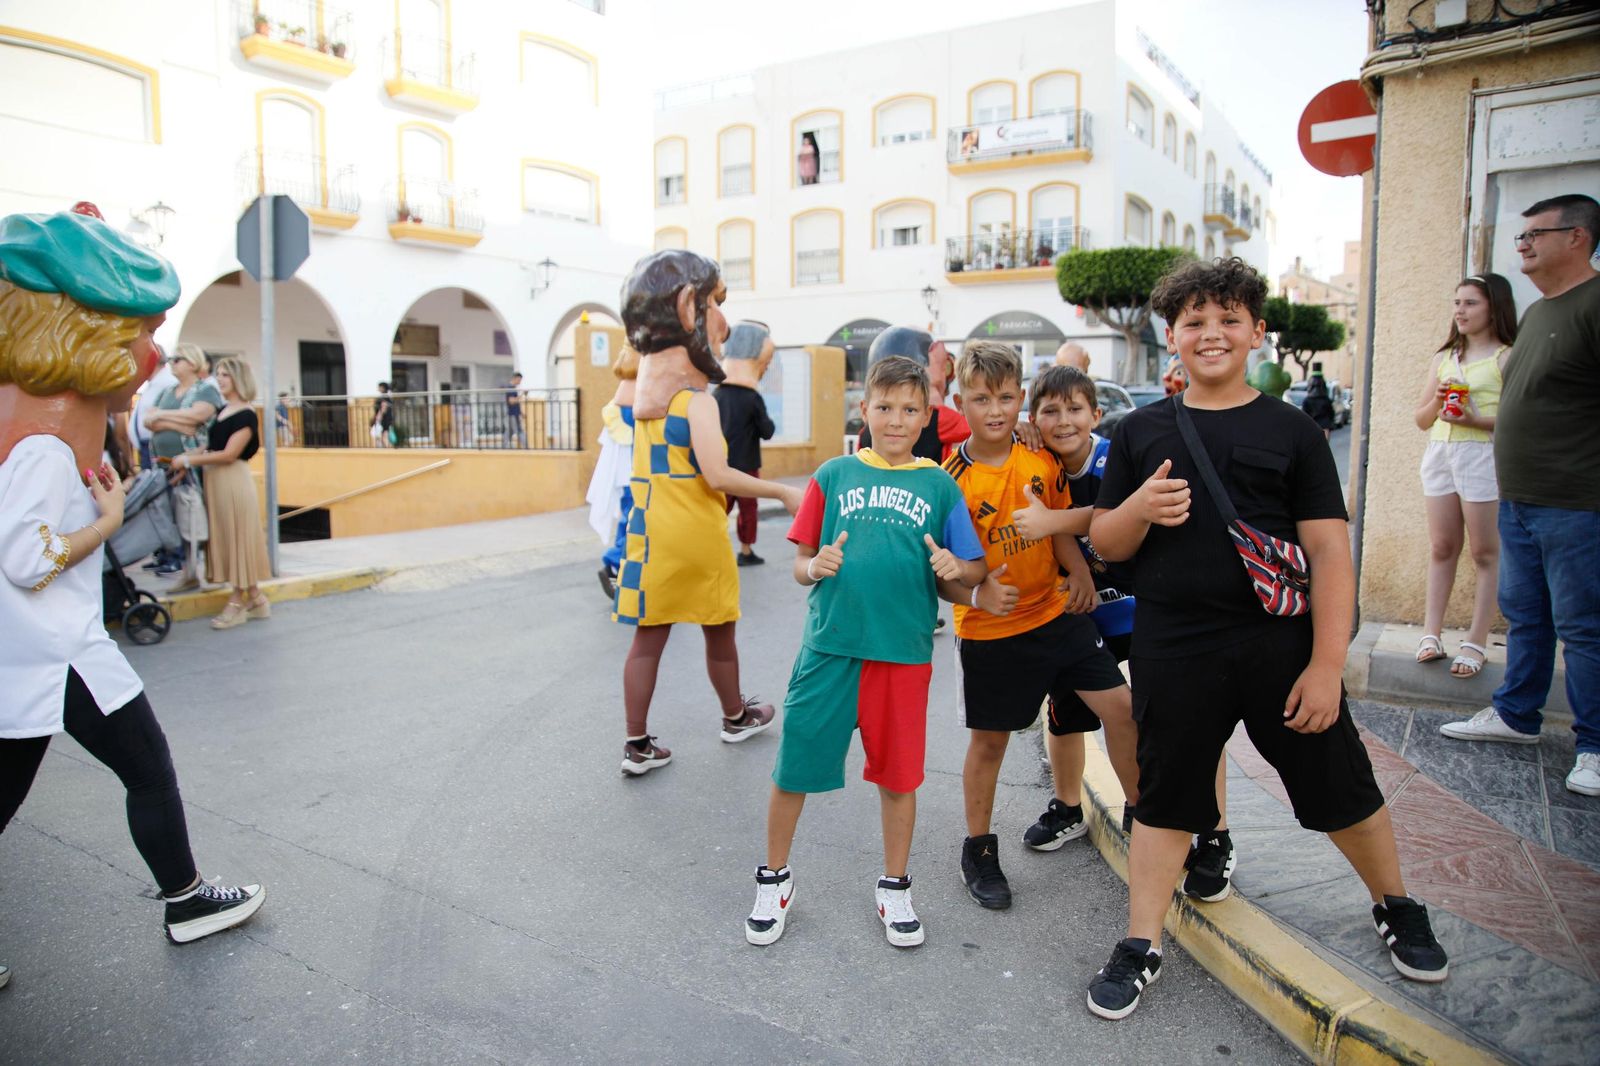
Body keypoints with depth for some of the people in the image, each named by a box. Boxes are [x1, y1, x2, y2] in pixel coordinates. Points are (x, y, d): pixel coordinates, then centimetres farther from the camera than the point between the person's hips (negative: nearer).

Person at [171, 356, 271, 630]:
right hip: (215, 481, 8)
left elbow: (229, 454, -15)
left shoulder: (246, 415, -9)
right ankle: (256, 599, 17)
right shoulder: (223, 411, 15)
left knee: (238, 538, -1)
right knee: (226, 539, 10)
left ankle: (237, 603, 6)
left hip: (234, 481, -8)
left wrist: (188, 460, -12)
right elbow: (210, 447, 15)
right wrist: (185, 460, 0)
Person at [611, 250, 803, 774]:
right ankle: (736, 717, 36)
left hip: (652, 530, 6)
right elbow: (717, 476, -23)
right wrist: (783, 492, -14)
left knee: (649, 637, 8)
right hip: (698, 534, -5)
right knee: (719, 632, 15)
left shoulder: (647, 377, 3)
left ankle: (638, 745, 13)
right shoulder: (697, 399, -17)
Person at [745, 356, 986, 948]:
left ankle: (894, 888, 33)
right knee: (794, 767, 5)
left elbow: (975, 570, 5)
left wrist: (955, 568, -16)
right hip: (829, 647, 0)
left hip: (904, 653, 1)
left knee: (898, 776, 12)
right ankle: (774, 878, 29)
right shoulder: (834, 475, 5)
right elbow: (801, 564, 7)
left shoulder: (939, 486, 5)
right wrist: (817, 567, -15)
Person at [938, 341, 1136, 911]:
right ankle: (979, 850, 28)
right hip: (989, 631, -4)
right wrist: (975, 595, -32)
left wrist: (1081, 572, -4)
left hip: (1056, 614, 4)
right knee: (989, 739, 9)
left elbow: (1059, 525, 11)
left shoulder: (1043, 462, -2)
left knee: (1119, 707, 4)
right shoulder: (950, 480, -15)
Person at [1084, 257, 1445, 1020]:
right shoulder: (1141, 432, 5)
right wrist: (1139, 509, -16)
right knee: (1165, 797, 11)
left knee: (1341, 788, 13)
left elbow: (1330, 551, -3)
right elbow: (1103, 544, 6)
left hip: (1281, 645, 0)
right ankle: (1141, 947, 26)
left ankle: (1397, 908, 42)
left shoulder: (1291, 430, 1)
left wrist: (1326, 664, -10)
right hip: (1173, 653, 1)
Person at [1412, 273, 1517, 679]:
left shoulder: (1508, 358, -2)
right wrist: (1437, 400, -5)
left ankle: (1477, 642, 4)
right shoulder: (1442, 359, 15)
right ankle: (1431, 631, 10)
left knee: (1486, 552, 0)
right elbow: (1422, 419, 14)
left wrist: (1476, 420, -23)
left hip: (1484, 457, -5)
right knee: (1441, 548, 7)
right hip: (1440, 452, 5)